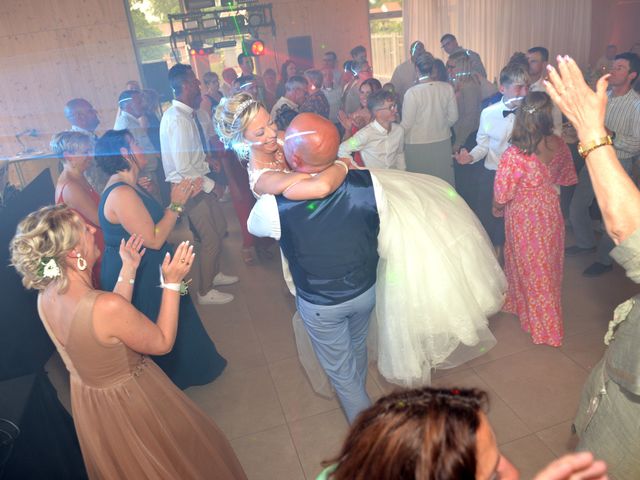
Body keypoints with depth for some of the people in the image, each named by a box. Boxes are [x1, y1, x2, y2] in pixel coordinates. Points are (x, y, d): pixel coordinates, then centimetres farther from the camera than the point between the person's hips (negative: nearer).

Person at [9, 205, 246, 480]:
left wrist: (128, 271, 2)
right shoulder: (107, 305, -37)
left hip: (86, 400, 8)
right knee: (187, 458, 21)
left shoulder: (46, 297, -11)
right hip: (131, 404, -8)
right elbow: (163, 342, -20)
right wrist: (172, 282, -20)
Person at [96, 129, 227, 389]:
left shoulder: (126, 187, 6)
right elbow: (154, 239, -27)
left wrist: (183, 198, 4)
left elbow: (156, 221, 7)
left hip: (146, 272, 10)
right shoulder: (121, 193, -26)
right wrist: (176, 204, -18)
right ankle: (174, 377, 34)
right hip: (141, 279, -10)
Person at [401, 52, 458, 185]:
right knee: (443, 182, 16)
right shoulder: (447, 88, -6)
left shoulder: (412, 92, -17)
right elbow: (453, 117, 3)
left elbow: (407, 124, -12)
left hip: (418, 145, -4)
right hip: (443, 142, 4)